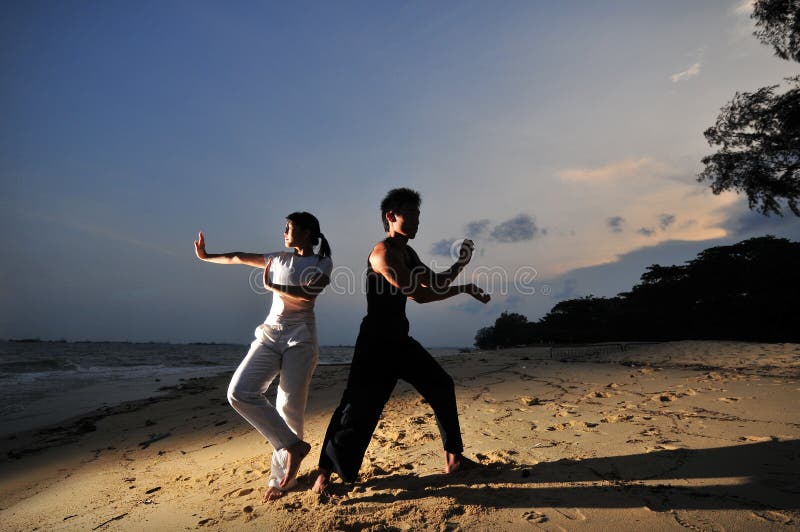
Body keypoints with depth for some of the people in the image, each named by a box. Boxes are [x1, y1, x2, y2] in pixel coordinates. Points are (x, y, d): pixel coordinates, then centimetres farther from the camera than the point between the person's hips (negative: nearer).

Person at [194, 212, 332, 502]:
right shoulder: (279, 259, 18)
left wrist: (271, 286, -4)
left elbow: (305, 296, -14)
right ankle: (293, 445, -5)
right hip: (270, 334, 5)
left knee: (289, 407, -6)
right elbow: (240, 258, 27)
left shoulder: (322, 264, 2)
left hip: (300, 339, -5)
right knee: (239, 392, -13)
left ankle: (281, 477, 9)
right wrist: (206, 256, 34)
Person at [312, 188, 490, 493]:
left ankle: (454, 458, 23)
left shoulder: (408, 254, 12)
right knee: (359, 407, -6)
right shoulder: (383, 252, -17)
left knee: (441, 387, 12)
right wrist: (463, 289, -15)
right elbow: (418, 294, -23)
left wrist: (460, 264, 1)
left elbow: (435, 284, 17)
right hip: (376, 343, -9)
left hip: (400, 340, 10)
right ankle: (326, 472, 12)